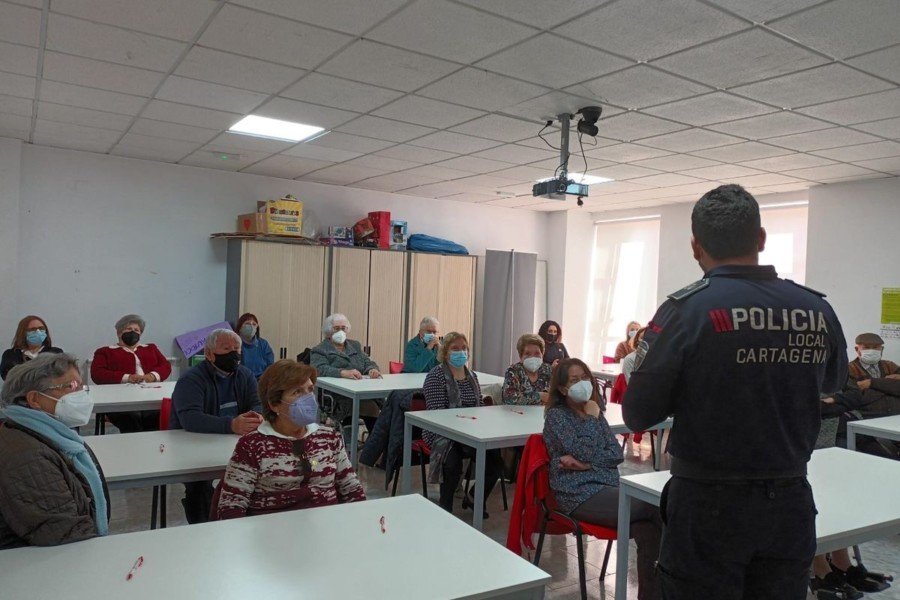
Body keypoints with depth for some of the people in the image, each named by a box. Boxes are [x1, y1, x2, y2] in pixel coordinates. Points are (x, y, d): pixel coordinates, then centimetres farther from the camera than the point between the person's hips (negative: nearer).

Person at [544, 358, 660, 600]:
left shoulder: (595, 412, 20)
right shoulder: (556, 415, 1)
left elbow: (617, 453, 8)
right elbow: (584, 452, -11)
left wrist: (586, 464, -8)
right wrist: (592, 418, -2)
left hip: (609, 486, 6)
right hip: (580, 494, -6)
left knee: (648, 530, -25)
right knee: (654, 508, -22)